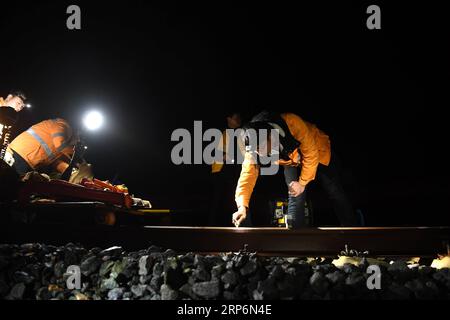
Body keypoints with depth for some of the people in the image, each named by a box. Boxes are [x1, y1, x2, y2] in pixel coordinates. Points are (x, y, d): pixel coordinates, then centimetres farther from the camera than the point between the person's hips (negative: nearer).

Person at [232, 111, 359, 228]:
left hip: (318, 152, -2)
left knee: (335, 193, 3)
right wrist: (242, 206, -43)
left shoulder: (292, 123, -42)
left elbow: (311, 154, -31)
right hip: (292, 161, 2)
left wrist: (303, 183, -24)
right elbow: (248, 173, -31)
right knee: (295, 197, -15)